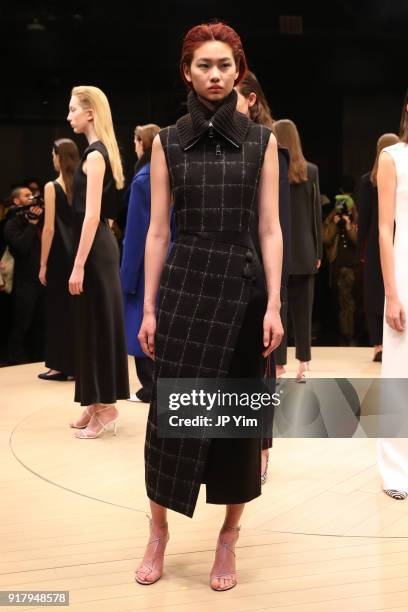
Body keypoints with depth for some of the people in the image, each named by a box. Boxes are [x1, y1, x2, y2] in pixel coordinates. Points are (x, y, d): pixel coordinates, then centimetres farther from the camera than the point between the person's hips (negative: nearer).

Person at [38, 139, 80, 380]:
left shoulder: (52, 187, -8)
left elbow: (49, 228, -12)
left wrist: (43, 264, -7)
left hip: (60, 254, -5)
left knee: (59, 308, 3)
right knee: (78, 308, 10)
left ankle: (62, 366, 6)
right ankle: (78, 364, 15)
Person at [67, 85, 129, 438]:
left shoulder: (94, 155, -14)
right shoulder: (100, 152, 14)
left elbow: (92, 215, -20)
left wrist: (79, 265, -21)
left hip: (95, 250, -10)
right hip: (98, 247, 10)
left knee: (98, 323, -3)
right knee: (93, 323, 12)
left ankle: (106, 407, 6)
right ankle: (97, 404, 20)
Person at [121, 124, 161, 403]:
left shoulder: (142, 180, -13)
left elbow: (136, 230, -14)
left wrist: (128, 272, -11)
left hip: (147, 260, -7)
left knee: (143, 321, 1)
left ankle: (150, 388, 4)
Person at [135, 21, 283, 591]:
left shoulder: (261, 141, 4)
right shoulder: (167, 142, 5)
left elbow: (270, 228, 0)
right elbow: (157, 231, 4)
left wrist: (274, 304, -7)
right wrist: (149, 307, -1)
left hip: (242, 285, 0)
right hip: (184, 284, 0)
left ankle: (228, 539, 19)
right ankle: (158, 533, 19)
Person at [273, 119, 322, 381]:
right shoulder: (311, 170, 2)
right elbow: (316, 213, 3)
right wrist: (318, 251, 8)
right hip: (303, 252, 2)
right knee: (303, 310, 8)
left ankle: (279, 365, 3)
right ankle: (304, 363, 10)